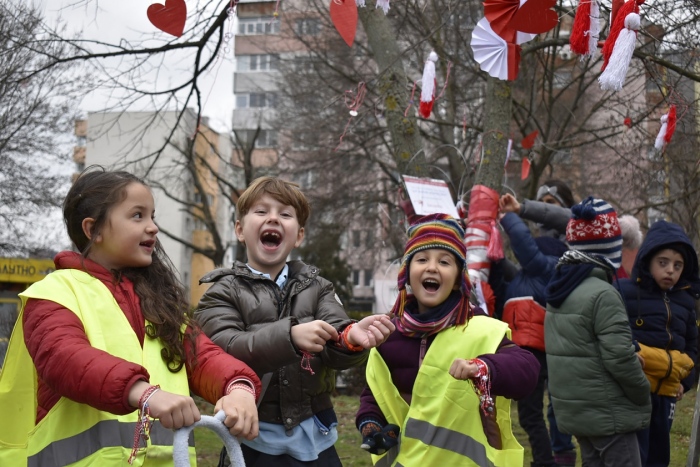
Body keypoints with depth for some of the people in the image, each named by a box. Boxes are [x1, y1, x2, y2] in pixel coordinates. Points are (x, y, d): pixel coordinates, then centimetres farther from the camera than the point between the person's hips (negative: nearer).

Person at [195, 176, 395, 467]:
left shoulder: (316, 288, 8)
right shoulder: (224, 292, -1)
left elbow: (334, 348, -7)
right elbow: (224, 351, -17)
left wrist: (351, 337, -32)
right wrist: (289, 336, -33)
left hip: (315, 437, 3)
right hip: (257, 440, -3)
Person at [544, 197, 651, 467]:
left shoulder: (560, 288, 7)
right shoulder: (603, 294, -19)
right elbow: (620, 356, -21)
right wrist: (643, 395, -6)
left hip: (574, 409, 8)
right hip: (607, 413, -8)